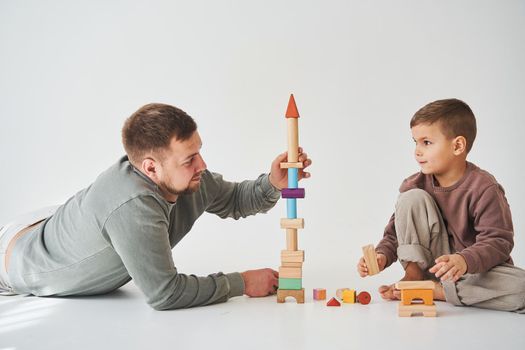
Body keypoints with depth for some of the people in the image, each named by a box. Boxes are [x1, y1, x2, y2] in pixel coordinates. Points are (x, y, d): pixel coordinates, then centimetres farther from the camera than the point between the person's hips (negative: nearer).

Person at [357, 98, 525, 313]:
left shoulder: (483, 188, -18)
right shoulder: (415, 185, -5)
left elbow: (497, 242, -22)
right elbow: (395, 233, 0)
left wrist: (464, 261, -40)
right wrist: (382, 256, -20)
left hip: (478, 268, -2)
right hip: (432, 265, 2)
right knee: (412, 197, -16)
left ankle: (433, 290, -20)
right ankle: (413, 277, -11)